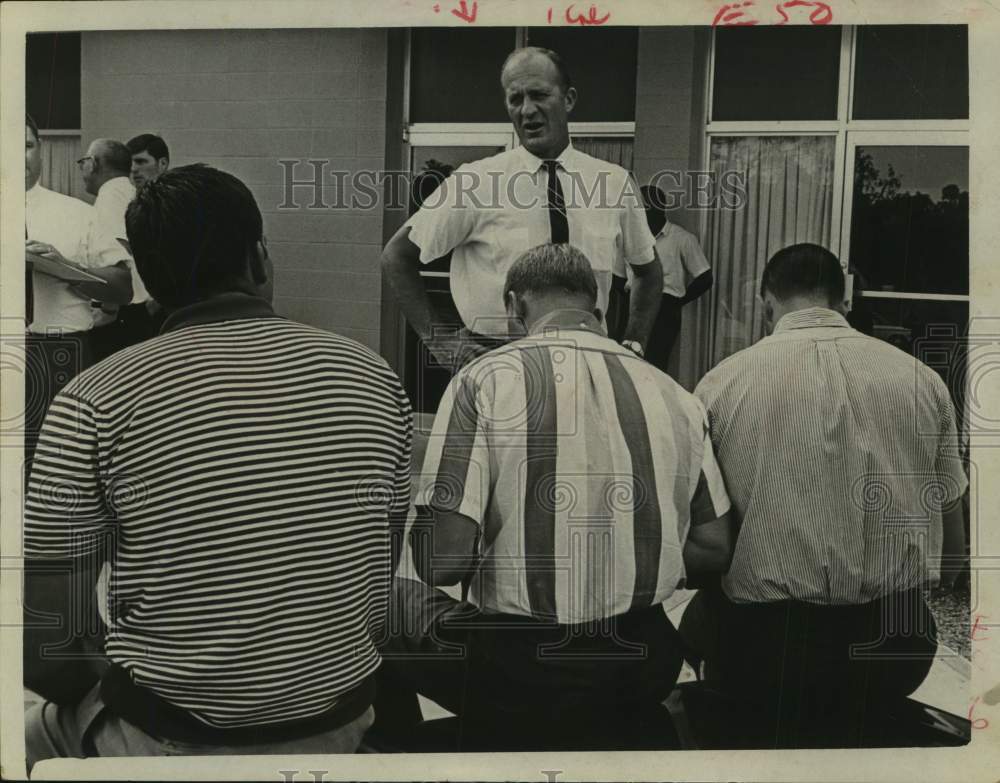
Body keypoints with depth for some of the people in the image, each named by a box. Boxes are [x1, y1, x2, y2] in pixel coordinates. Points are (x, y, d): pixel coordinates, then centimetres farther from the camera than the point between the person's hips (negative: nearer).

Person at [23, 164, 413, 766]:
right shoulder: (373, 378, -7)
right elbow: (383, 588, 3)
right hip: (340, 727, 4)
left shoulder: (94, 405, -15)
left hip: (167, 742, -3)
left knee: (37, 727, 27)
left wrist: (111, 689, 8)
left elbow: (42, 650, -12)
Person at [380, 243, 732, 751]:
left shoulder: (486, 380, -13)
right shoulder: (673, 395, 0)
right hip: (644, 664, 4)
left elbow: (442, 559, -18)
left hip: (520, 671, -4)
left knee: (388, 596, 17)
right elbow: (714, 549, 5)